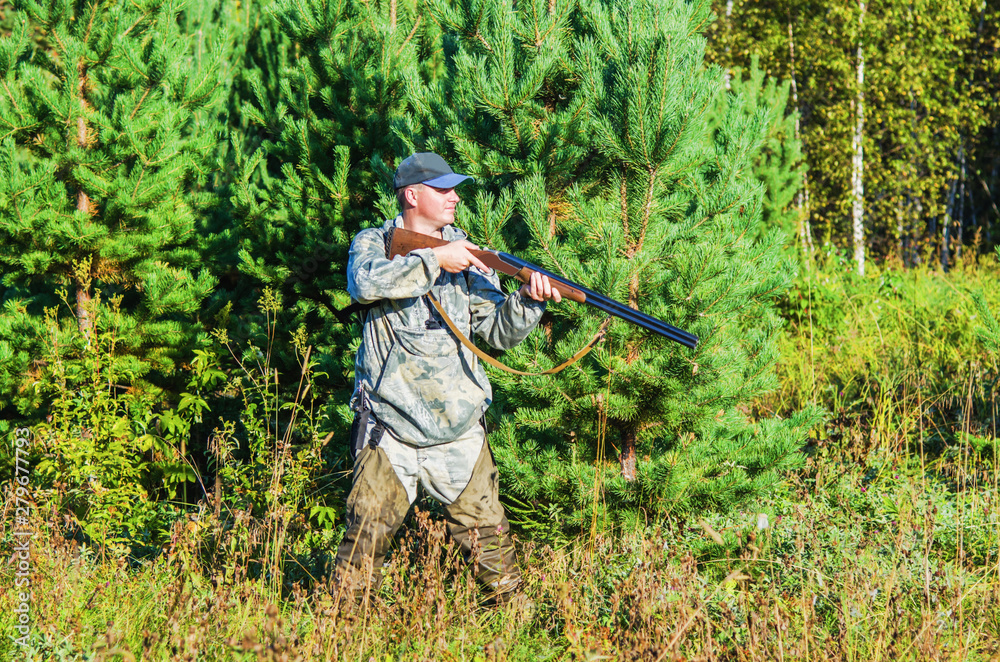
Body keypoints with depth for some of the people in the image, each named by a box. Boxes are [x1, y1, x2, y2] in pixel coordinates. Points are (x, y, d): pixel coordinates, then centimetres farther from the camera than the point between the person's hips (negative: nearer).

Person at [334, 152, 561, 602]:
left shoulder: (467, 254, 12)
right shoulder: (373, 244, 4)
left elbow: (497, 332, 8)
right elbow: (366, 284, -21)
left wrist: (527, 300, -11)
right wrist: (436, 260, -20)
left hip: (458, 429, 3)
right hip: (390, 425, -3)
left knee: (487, 531, 2)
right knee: (366, 534, -3)